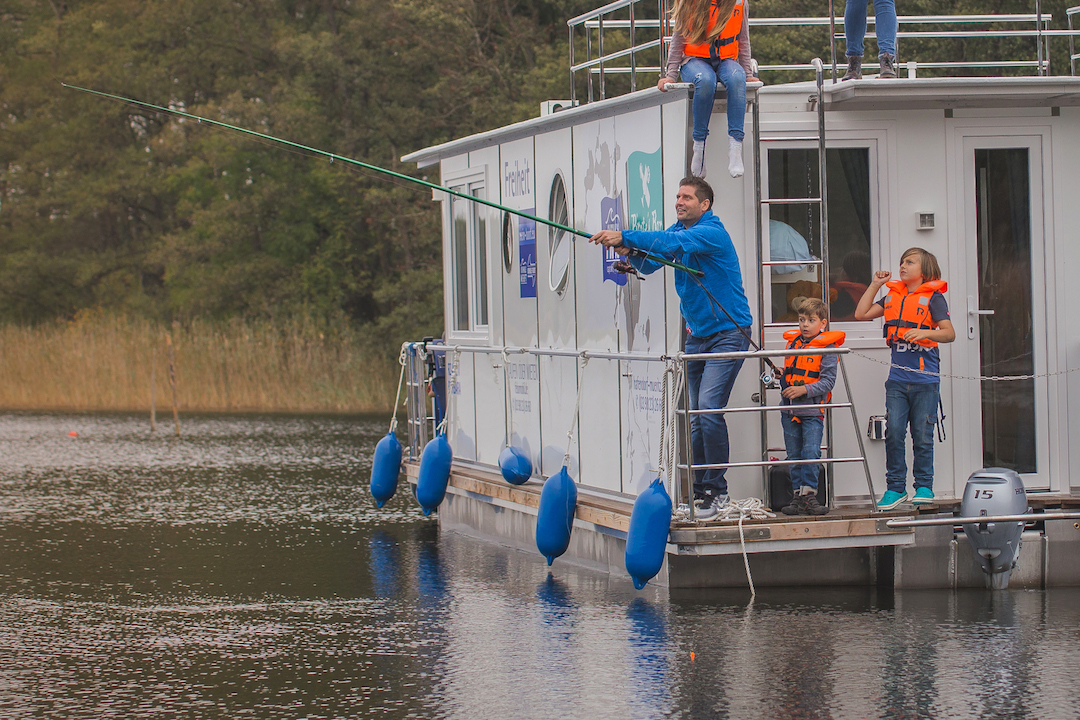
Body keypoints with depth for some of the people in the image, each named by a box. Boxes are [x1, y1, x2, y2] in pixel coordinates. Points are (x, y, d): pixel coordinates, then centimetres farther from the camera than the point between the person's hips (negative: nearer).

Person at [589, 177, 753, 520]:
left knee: (709, 407, -18)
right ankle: (698, 488, 15)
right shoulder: (678, 231, 10)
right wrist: (629, 251, -20)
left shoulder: (712, 233, -16)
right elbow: (649, 264, 4)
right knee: (697, 415, 8)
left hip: (727, 333, -8)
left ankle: (716, 489, -11)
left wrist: (625, 236, -41)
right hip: (697, 334, 8)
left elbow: (675, 243, -33)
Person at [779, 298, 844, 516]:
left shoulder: (827, 348, -7)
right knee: (794, 455, 7)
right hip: (789, 410, 6)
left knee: (811, 453, -14)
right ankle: (798, 496, 11)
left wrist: (804, 390, -20)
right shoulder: (792, 344, 12)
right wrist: (786, 388, 11)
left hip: (813, 412, -6)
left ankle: (808, 495, -11)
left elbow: (828, 381, -11)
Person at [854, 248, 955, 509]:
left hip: (925, 380, -4)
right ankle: (895, 488, 5)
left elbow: (949, 333, -8)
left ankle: (924, 488, 11)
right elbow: (862, 314, 15)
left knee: (922, 436, 0)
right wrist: (875, 285, 12)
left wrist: (924, 332, -25)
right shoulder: (893, 295, 14)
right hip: (897, 379, 4)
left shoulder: (933, 297, -1)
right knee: (893, 432, -2)